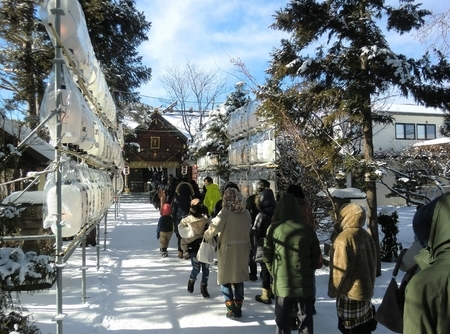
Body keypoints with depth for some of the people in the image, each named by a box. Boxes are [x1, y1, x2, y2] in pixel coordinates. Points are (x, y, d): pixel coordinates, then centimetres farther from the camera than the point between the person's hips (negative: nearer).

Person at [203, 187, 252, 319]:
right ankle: (238, 308, 23)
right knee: (239, 279, 17)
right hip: (242, 250, 4)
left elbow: (214, 227, -22)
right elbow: (248, 230, 4)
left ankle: (231, 309, 8)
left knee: (225, 279, 10)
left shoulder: (225, 212, -14)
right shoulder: (246, 213, 0)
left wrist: (207, 235, -5)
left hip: (227, 250, -4)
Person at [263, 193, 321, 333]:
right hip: (304, 281, 1)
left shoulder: (273, 228, -10)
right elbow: (316, 254, 1)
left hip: (282, 282, -1)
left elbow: (267, 255, -4)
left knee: (282, 320, 14)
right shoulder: (307, 228, -7)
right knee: (305, 319, 15)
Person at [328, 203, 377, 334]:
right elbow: (372, 262, 10)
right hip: (366, 289, 8)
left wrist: (333, 290, -8)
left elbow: (340, 268, -22)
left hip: (350, 293, -8)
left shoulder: (343, 238, -23)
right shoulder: (366, 235, 2)